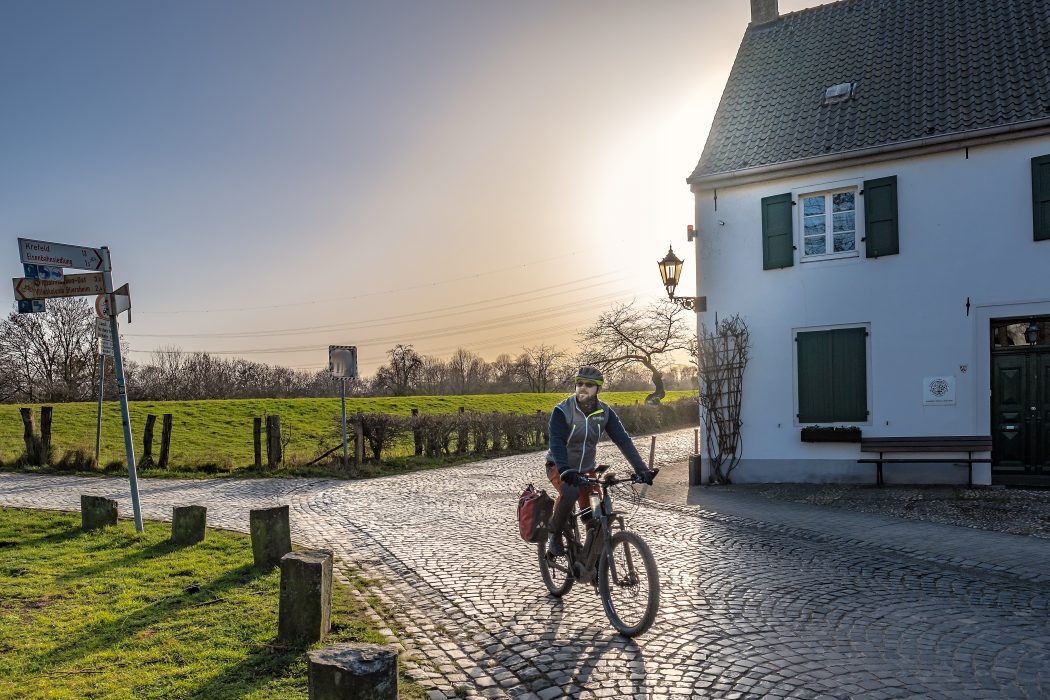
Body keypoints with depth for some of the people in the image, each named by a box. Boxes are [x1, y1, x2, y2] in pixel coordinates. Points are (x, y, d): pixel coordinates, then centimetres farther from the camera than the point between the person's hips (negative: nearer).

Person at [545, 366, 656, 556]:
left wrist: (641, 469, -24)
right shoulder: (562, 411, -20)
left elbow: (623, 440, -13)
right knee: (570, 492, -34)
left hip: (586, 469, 4)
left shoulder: (604, 412, -8)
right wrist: (565, 470, -49)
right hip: (559, 467, -4)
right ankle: (555, 535, -12)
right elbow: (557, 442, -32)